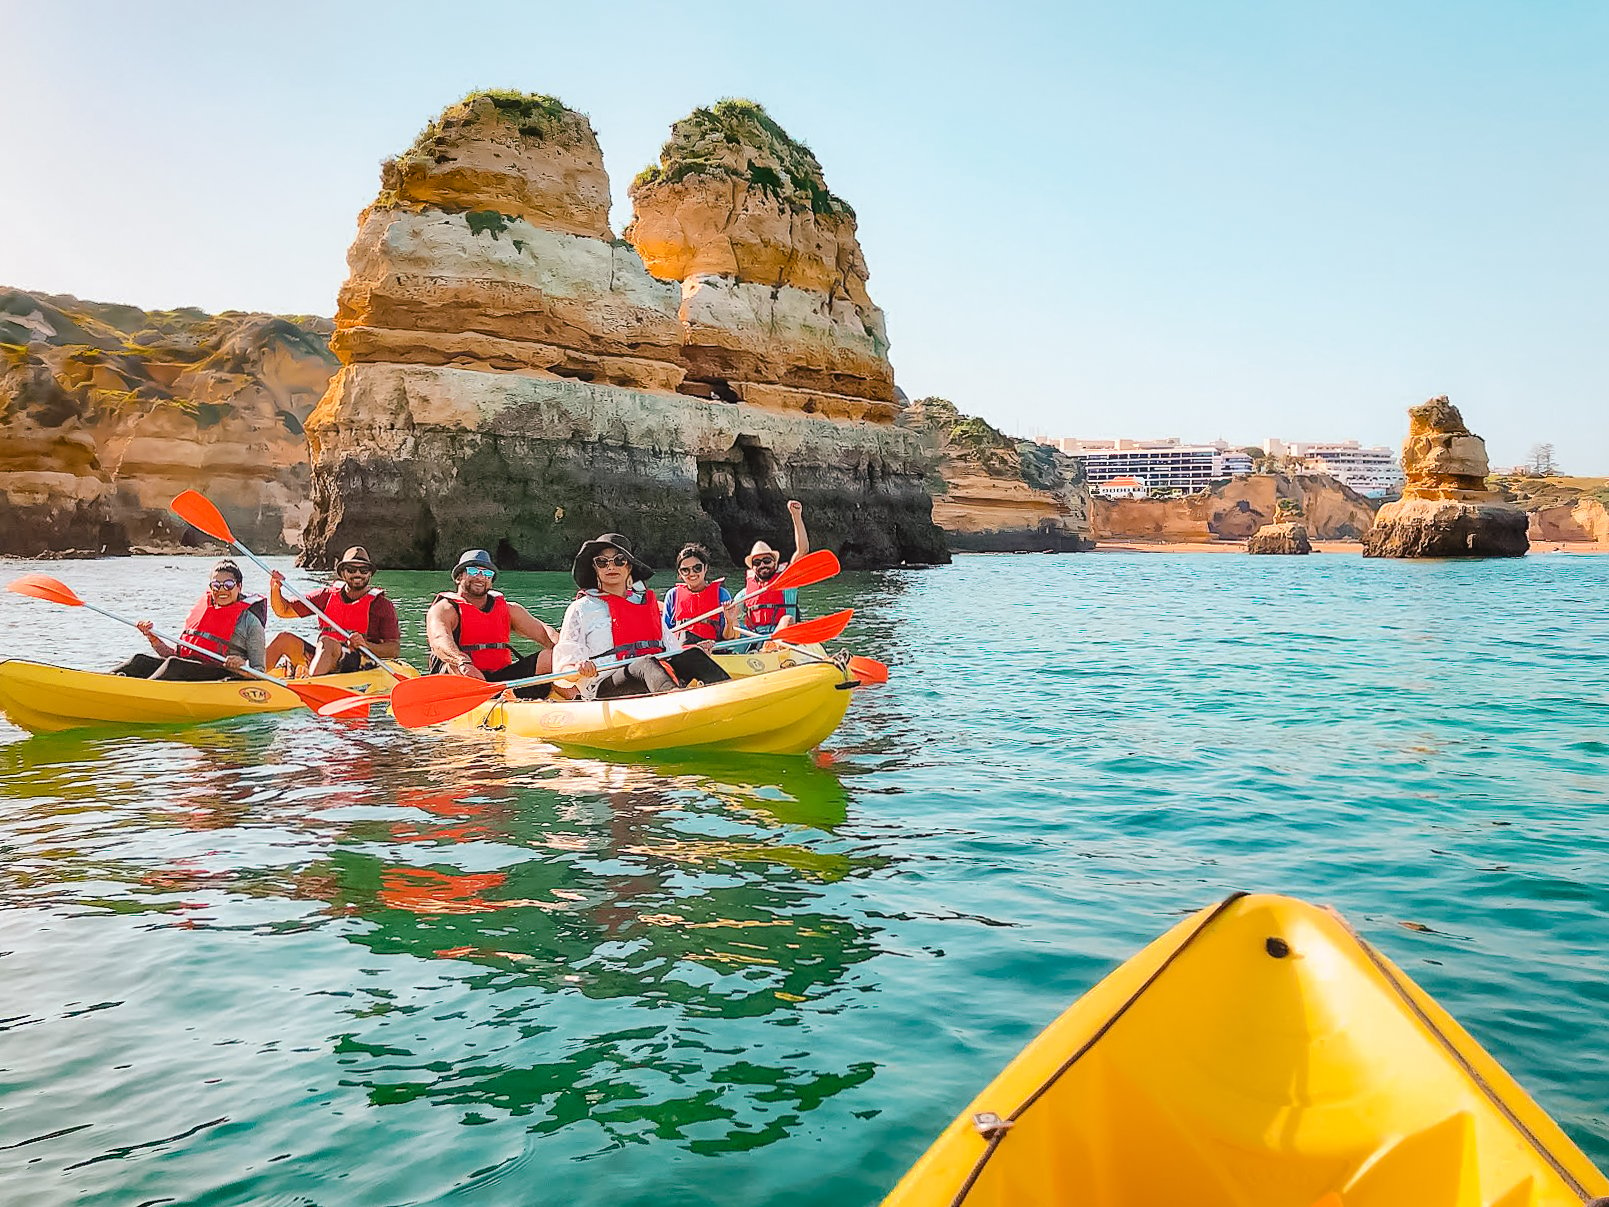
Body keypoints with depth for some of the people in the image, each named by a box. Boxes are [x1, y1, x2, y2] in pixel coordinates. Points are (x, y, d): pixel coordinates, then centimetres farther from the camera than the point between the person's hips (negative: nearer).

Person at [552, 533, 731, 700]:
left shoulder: (648, 603, 25)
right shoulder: (581, 609, 12)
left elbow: (671, 647, 23)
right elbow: (563, 663, 6)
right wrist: (580, 669, -18)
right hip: (603, 689, -4)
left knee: (691, 654, -23)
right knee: (647, 664, -36)